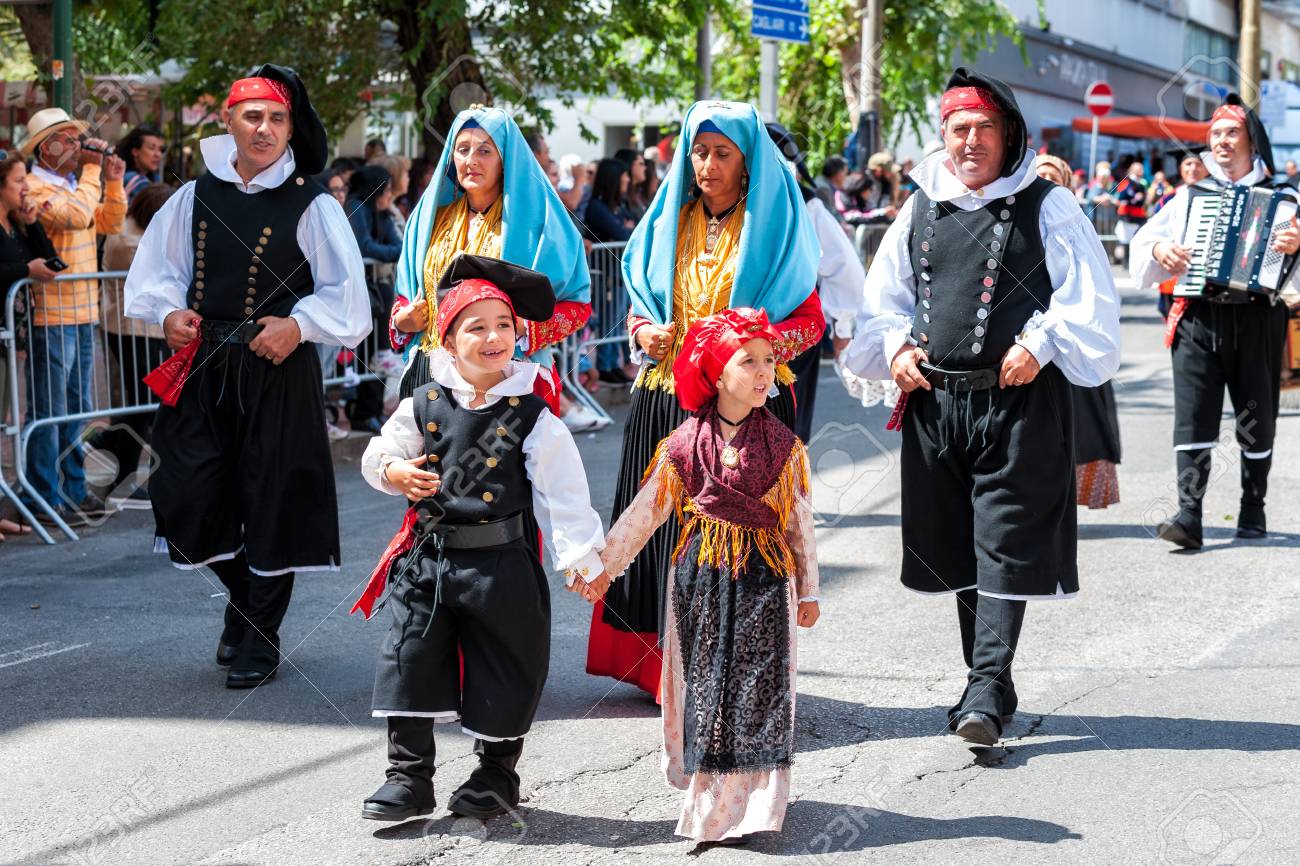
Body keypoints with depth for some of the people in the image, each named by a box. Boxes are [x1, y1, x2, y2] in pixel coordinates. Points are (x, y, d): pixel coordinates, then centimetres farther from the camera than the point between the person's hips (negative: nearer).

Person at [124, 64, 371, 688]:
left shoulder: (312, 206, -3)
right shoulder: (196, 197, 7)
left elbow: (346, 293, -4)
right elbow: (156, 269, 14)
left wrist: (300, 325, -19)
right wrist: (168, 312, -4)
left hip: (278, 372, -3)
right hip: (203, 368, 3)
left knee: (272, 500, 2)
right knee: (191, 497, 3)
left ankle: (260, 639, 16)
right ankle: (243, 595, 31)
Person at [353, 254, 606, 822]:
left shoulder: (532, 416, -7)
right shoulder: (424, 405, 1)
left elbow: (562, 493, -8)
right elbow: (377, 456, 11)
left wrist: (580, 557, -14)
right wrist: (392, 472, -12)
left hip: (500, 562, -2)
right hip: (428, 557, 2)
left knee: (503, 671, 8)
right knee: (411, 662, 5)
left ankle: (497, 775, 28)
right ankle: (409, 776, 18)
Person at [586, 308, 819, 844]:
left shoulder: (783, 446, 0)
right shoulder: (685, 444, -2)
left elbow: (800, 521, 7)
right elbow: (644, 512, 5)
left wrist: (808, 592, 10)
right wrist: (602, 566, 6)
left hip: (764, 578, 0)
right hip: (701, 577, 0)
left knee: (757, 687, -4)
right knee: (705, 685, 5)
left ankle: (749, 807, 2)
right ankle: (708, 796, 17)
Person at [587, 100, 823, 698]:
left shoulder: (774, 224, 2)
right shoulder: (669, 221, 13)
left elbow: (810, 319, 0)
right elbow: (641, 304, 20)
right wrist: (645, 332, -2)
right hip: (664, 401, 4)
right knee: (663, 526, 1)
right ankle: (669, 668, 12)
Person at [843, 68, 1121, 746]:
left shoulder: (1046, 207, 0)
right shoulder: (920, 212, 13)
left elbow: (1089, 295, -3)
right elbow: (883, 297, 22)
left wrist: (1040, 345, -14)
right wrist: (895, 345, 5)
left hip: (1019, 403, -5)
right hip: (934, 402, 5)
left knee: (1005, 543, -8)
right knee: (955, 545, 10)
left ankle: (988, 688, -10)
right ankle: (984, 685, 22)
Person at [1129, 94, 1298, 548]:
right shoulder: (1190, 196, 15)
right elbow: (1144, 240, 15)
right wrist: (1160, 251, -6)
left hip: (1257, 318, -1)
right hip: (1197, 318, 1)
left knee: (1257, 420, 7)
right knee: (1193, 418, -8)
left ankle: (1253, 510, 21)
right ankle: (1189, 515, -13)